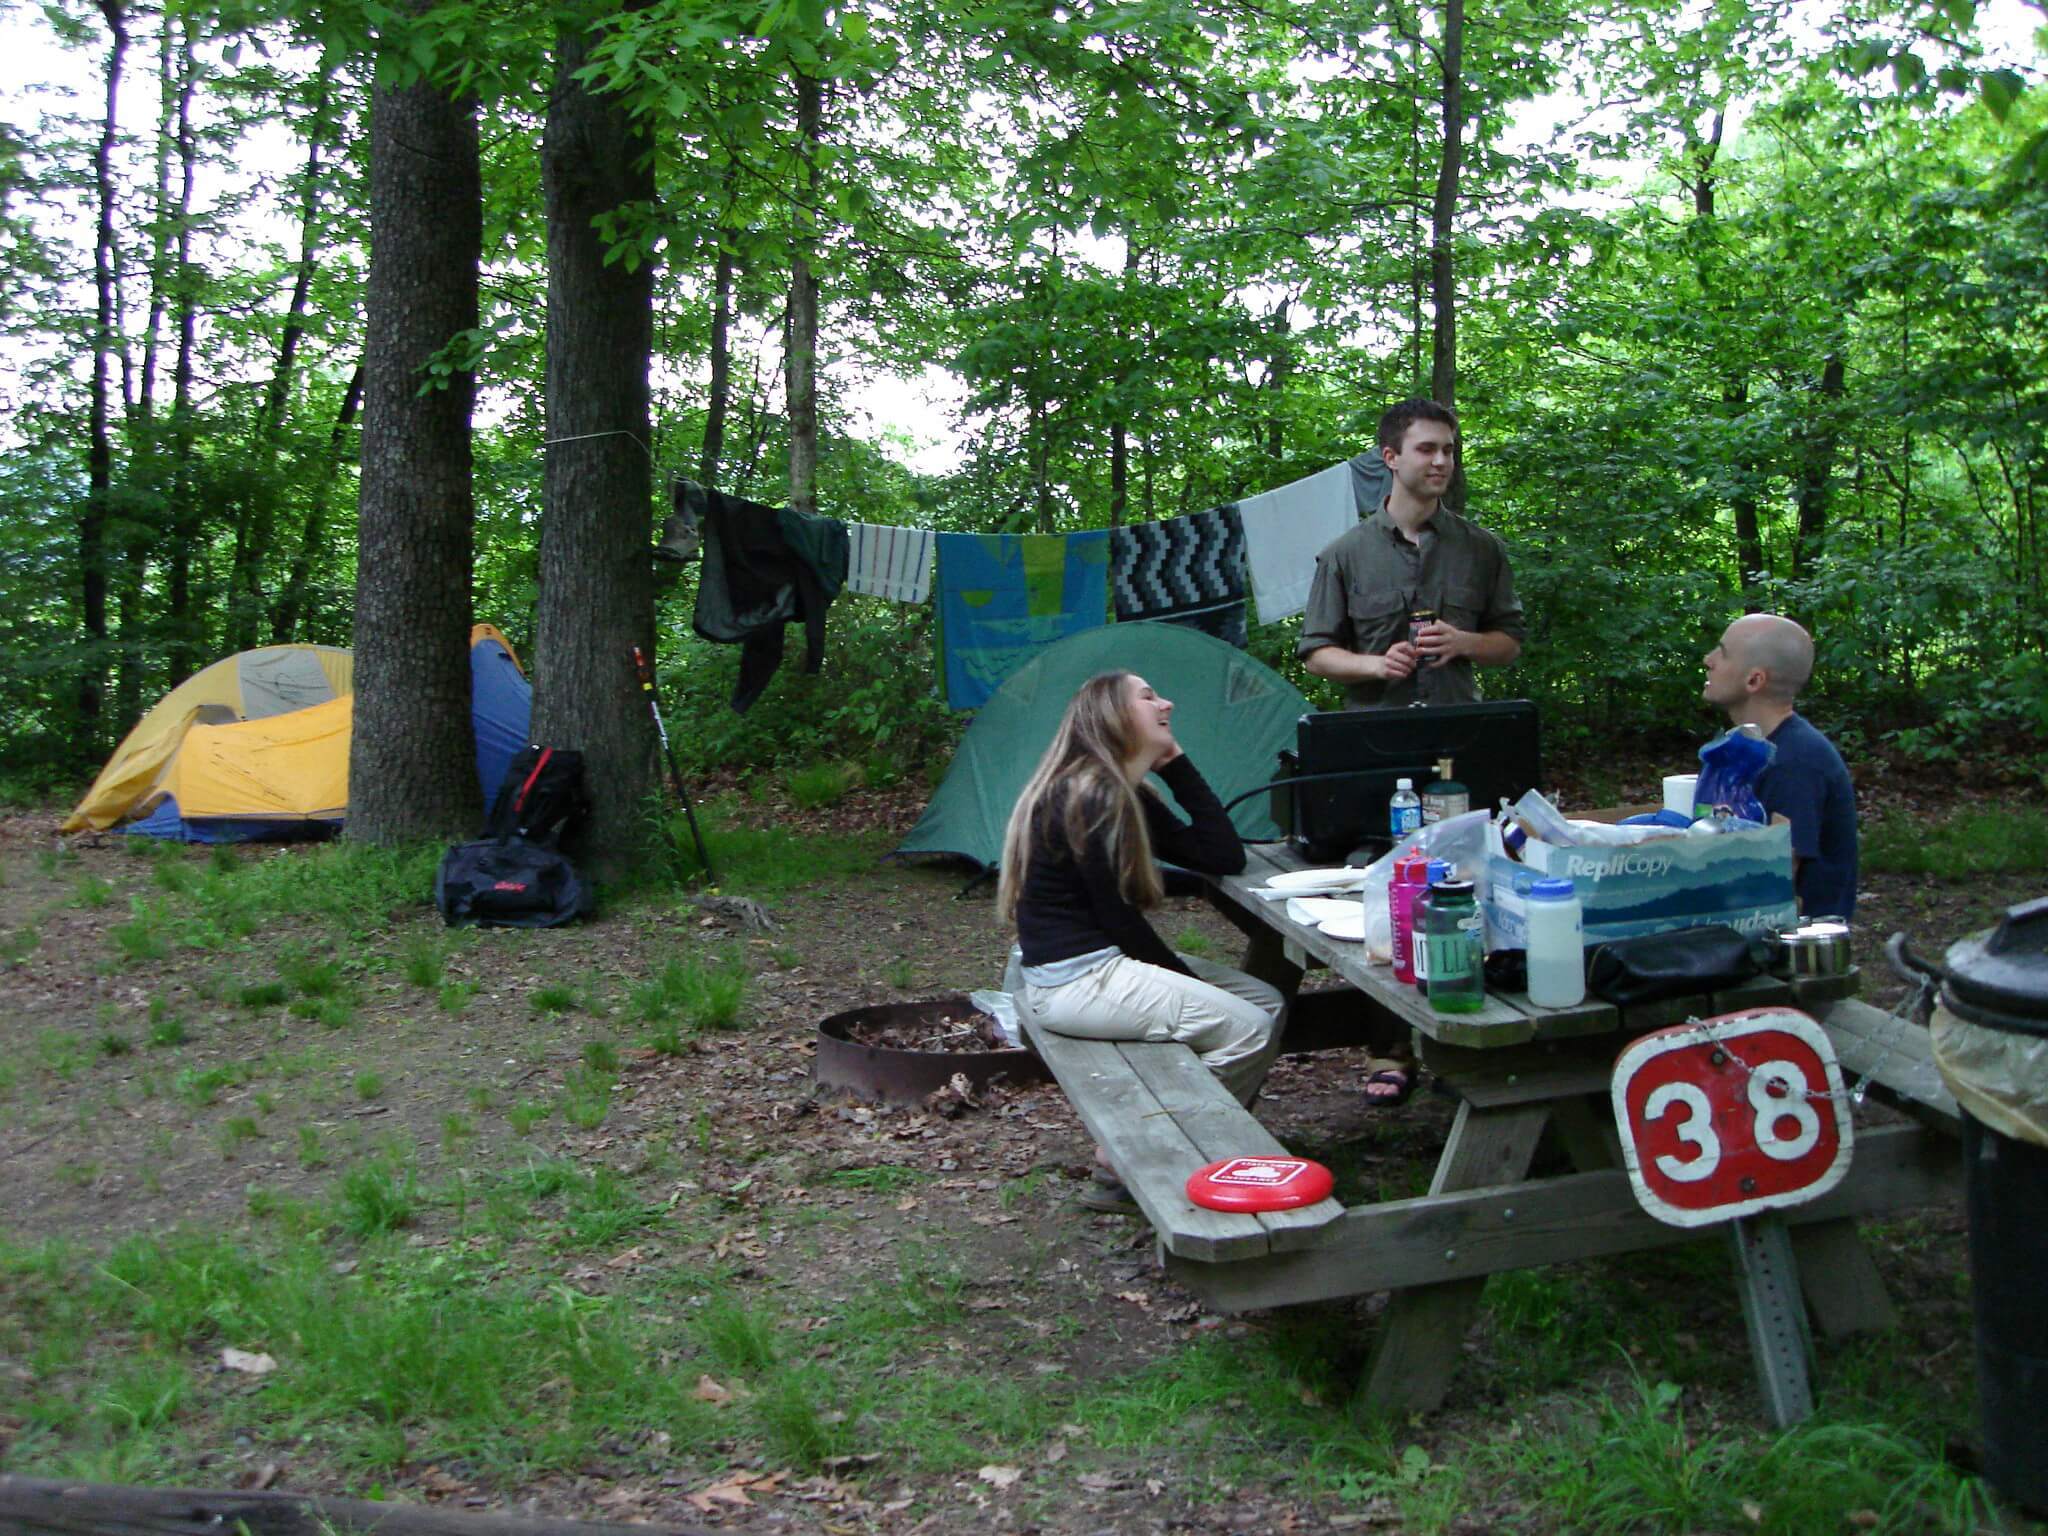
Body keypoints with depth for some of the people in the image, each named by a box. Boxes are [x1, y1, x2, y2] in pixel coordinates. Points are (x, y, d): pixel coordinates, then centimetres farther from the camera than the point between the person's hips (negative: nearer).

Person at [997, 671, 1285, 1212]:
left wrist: (1176, 764, 6)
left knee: (1266, 1001, 7)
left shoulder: (1129, 796, 14)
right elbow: (1117, 918, -16)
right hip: (1073, 980, -11)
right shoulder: (1088, 798, -17)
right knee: (1246, 1029, -14)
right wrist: (1184, 977, -4)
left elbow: (1224, 856, 7)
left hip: (1105, 961, 11)